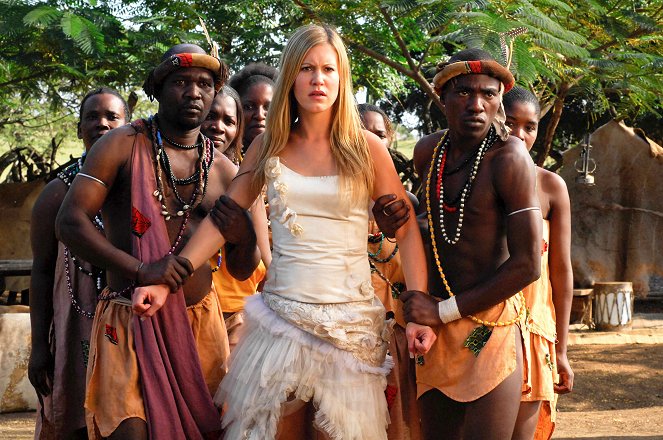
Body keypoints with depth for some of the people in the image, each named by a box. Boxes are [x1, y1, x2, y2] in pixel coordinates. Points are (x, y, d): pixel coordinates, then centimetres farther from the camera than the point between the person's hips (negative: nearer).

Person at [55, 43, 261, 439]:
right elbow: (71, 222, -10)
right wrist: (141, 269, -20)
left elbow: (242, 271, 14)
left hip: (202, 321, 4)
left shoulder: (224, 170, 11)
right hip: (131, 320, -4)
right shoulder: (123, 146, -1)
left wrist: (245, 239, -10)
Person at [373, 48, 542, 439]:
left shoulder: (508, 156, -15)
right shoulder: (427, 152, 6)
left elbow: (527, 264, -17)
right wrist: (397, 225, 1)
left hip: (493, 328, -6)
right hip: (438, 328, 6)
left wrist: (444, 311, -12)